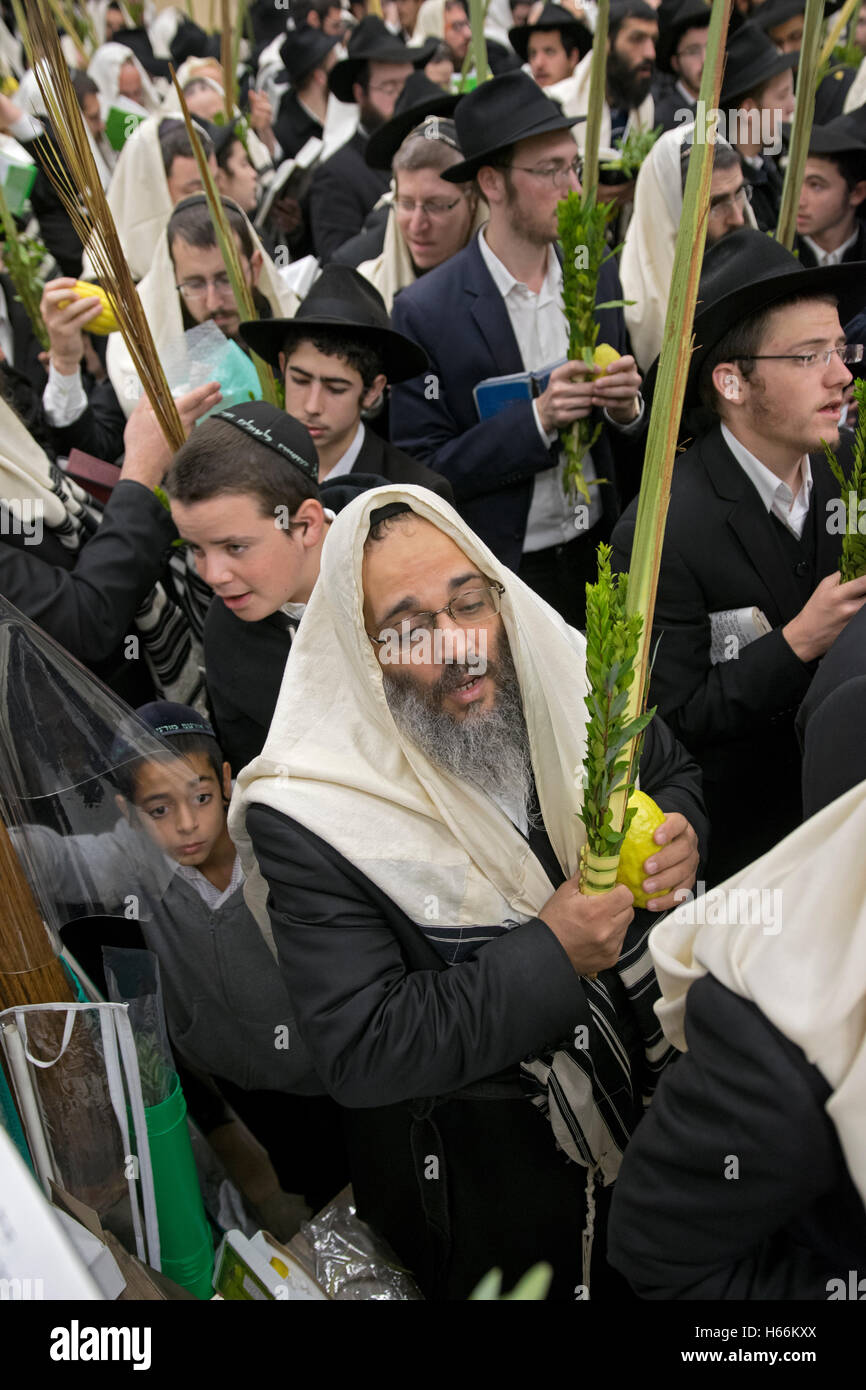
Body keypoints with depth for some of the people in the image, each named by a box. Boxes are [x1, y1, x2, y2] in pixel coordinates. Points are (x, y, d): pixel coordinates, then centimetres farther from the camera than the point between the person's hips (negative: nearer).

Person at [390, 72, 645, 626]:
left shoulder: (600, 277, 2)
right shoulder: (425, 311, -14)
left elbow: (625, 433, 12)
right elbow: (421, 471, -15)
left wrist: (627, 406, -12)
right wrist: (536, 421, -25)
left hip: (599, 559, 5)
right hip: (498, 579, -4)